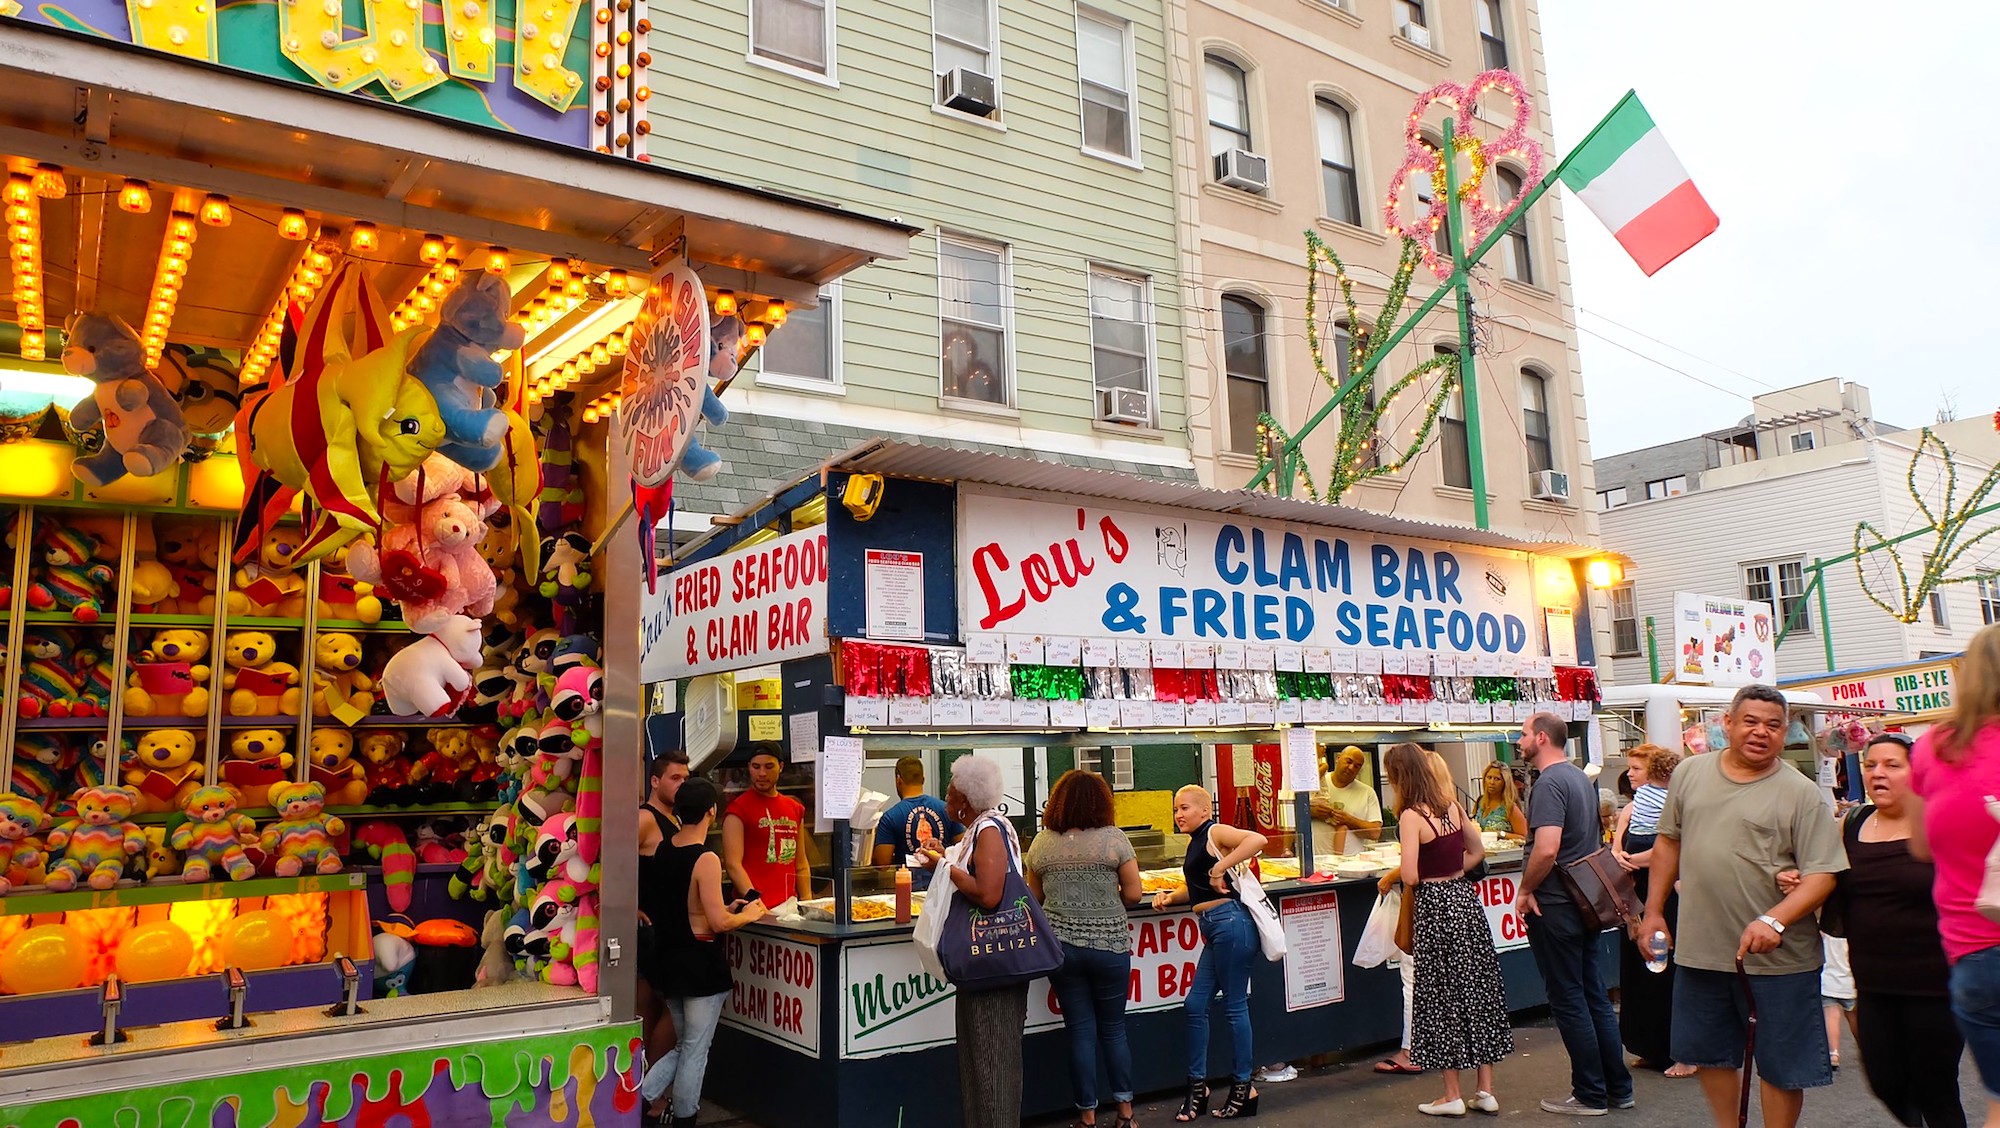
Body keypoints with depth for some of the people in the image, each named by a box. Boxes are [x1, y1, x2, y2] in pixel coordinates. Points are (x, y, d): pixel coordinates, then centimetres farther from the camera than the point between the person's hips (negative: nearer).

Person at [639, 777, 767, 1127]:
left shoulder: (663, 850, 3)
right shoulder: (706, 859, -20)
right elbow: (718, 923, -21)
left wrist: (724, 909, 14)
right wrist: (747, 915, -3)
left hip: (669, 960, 7)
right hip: (702, 965, -7)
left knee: (684, 1045, 22)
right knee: (695, 1051, 8)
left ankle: (646, 1098, 10)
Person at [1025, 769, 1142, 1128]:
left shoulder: (1042, 843, 1)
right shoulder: (1113, 838, -8)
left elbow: (1035, 897, 8)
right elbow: (1133, 894, -6)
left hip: (1061, 945, 2)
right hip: (1109, 944, -2)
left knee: (1081, 1031, 10)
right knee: (1113, 1029, 13)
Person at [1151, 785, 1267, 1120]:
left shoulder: (1215, 832, -9)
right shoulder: (1196, 843, 17)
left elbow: (1257, 839, -26)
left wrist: (1220, 869, -24)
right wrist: (1170, 897, 5)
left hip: (1230, 922, -9)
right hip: (1214, 929, 9)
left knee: (1234, 1006, 1)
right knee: (1196, 1005, 9)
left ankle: (1243, 1088, 13)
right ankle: (1197, 1086, 19)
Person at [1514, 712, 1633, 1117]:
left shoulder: (1549, 783, -19)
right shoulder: (1581, 778, 12)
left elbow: (1547, 849, -29)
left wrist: (1525, 890, -15)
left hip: (1553, 906, -9)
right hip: (1585, 901, 9)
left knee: (1568, 1001, 1)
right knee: (1595, 995, 15)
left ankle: (1590, 1096, 9)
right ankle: (1618, 1088, 22)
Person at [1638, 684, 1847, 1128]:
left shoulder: (1801, 793, -7)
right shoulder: (1690, 773, 5)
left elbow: (1823, 872, -12)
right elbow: (1669, 842, 14)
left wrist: (1774, 920, -25)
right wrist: (1653, 911, 12)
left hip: (1776, 958, -4)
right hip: (1698, 950, 4)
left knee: (1780, 1065, 8)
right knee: (1710, 1054, 18)